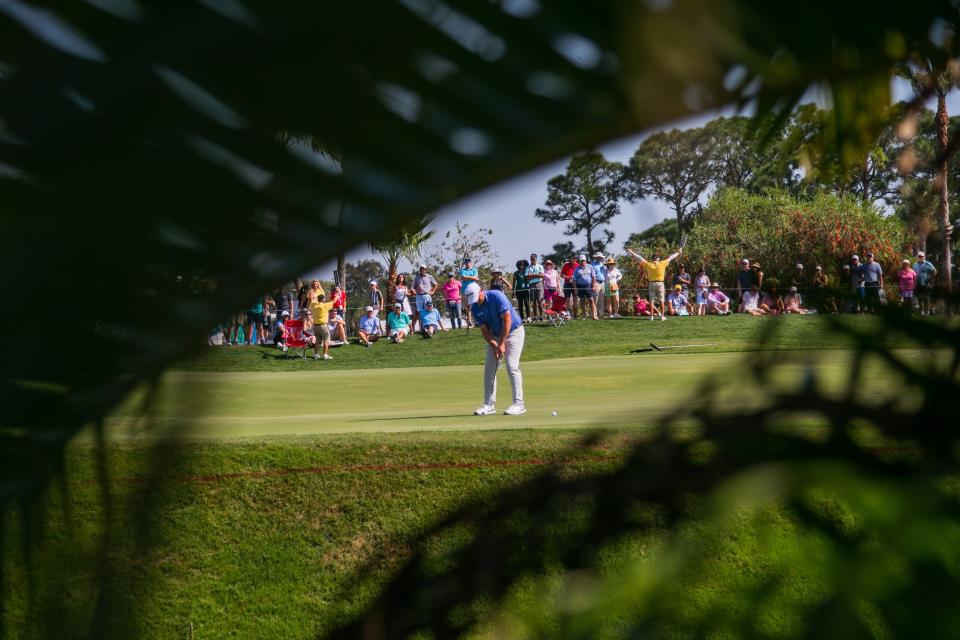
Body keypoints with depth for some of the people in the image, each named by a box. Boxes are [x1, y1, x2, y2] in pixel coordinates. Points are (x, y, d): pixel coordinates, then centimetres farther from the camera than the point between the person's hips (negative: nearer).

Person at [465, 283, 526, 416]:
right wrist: (494, 346, -18)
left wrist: (502, 344, -20)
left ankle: (518, 404, -14)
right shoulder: (474, 308, -6)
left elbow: (507, 320, -21)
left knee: (512, 366, -16)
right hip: (495, 336, 6)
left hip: (513, 331, -6)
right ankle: (489, 405, 5)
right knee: (489, 368, 0)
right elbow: (484, 330, -3)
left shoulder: (497, 296, -23)